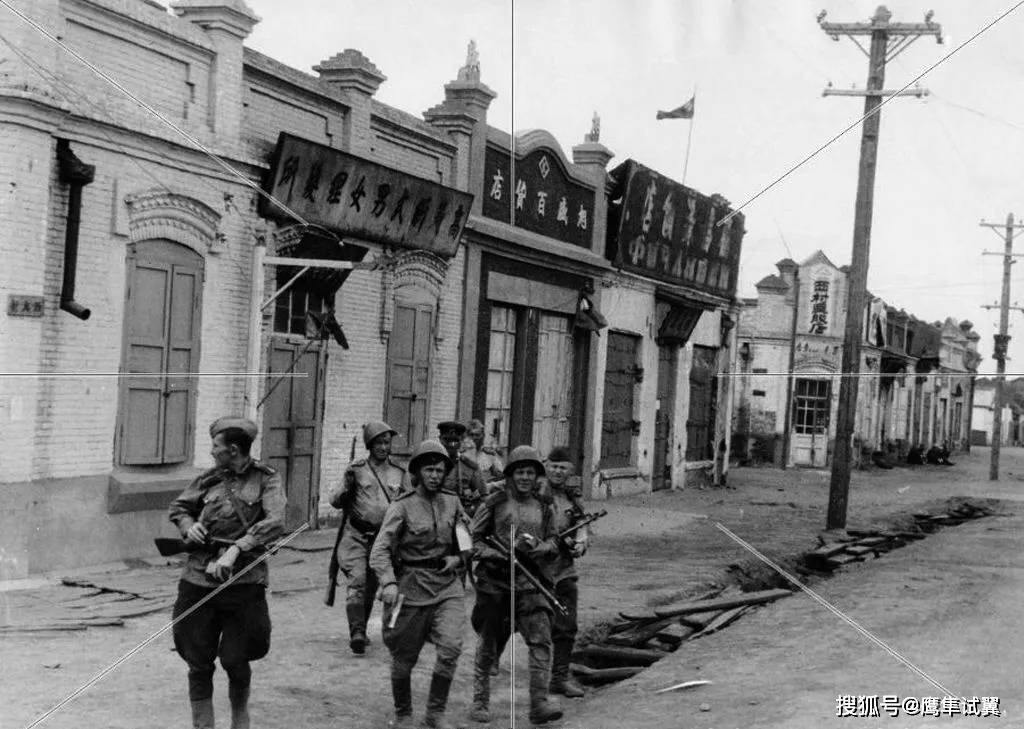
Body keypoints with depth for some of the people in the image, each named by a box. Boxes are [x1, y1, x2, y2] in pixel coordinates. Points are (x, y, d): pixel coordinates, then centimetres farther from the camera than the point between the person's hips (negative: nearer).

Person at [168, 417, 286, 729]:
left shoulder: (266, 479, -1)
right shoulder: (208, 479, 10)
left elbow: (275, 522, -15)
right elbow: (178, 507, 23)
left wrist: (236, 550, -24)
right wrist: (188, 526, 0)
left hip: (243, 583, -3)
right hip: (198, 582, 3)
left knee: (235, 661, 4)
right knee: (199, 664, 4)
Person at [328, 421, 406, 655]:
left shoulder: (399, 473, 8)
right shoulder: (356, 469, 0)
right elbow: (336, 502, 2)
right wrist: (345, 490, -18)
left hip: (383, 537, 3)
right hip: (356, 534, -3)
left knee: (371, 587, 11)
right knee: (357, 579, -17)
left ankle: (361, 629, 27)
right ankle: (356, 632, -20)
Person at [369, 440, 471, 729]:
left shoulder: (452, 503, 6)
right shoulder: (402, 507, -8)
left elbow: (467, 540, 22)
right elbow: (380, 549, -16)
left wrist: (457, 557, 1)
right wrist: (388, 583, -31)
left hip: (447, 585, 3)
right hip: (412, 587, -3)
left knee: (451, 647, -16)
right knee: (404, 658, 7)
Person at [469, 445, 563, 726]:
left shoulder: (544, 507, 9)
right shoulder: (494, 502, 0)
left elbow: (553, 542, 11)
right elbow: (474, 539, 1)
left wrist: (536, 546, -10)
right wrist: (497, 555, -14)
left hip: (529, 583, 2)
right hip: (494, 580, -2)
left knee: (541, 641, -13)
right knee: (487, 645, 9)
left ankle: (539, 702, -13)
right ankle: (480, 702, 23)